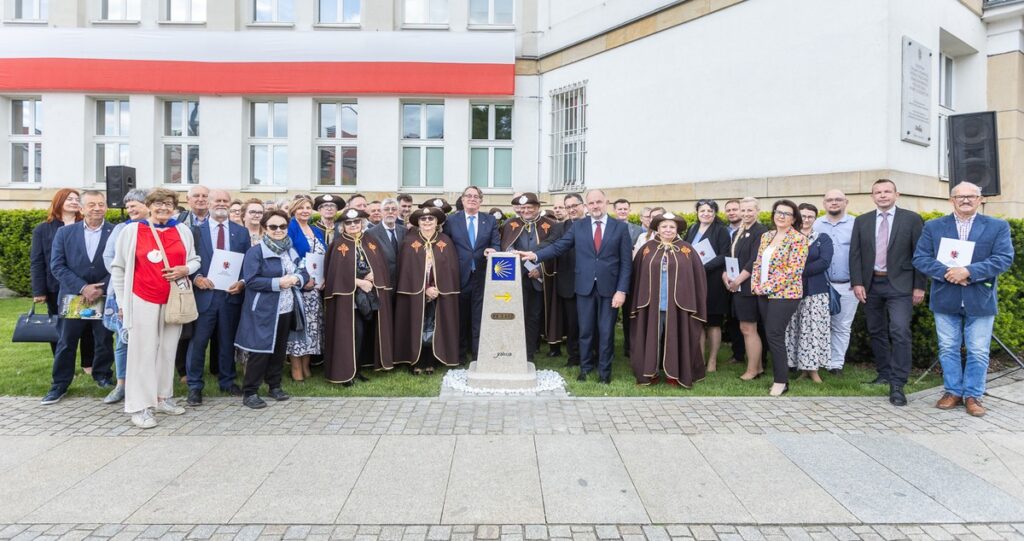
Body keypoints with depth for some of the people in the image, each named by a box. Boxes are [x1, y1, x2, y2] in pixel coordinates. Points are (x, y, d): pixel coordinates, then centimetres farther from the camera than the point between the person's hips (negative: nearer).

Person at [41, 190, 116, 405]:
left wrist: (101, 289, -16)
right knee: (66, 343, 8)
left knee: (104, 341, 11)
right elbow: (57, 265, -3)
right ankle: (60, 384, 20)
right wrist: (82, 288, -14)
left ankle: (102, 375, 30)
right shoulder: (64, 232, 2)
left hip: (105, 297, -1)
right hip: (73, 297, 1)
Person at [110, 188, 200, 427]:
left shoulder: (183, 230, 6)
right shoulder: (132, 230, -2)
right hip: (142, 300, -3)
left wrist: (185, 269, -8)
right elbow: (118, 268, 3)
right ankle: (140, 406, 4)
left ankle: (163, 398, 22)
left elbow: (195, 260, 15)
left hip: (173, 300, 3)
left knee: (168, 350, 10)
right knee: (143, 352, -2)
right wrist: (123, 302, 2)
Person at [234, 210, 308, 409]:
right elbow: (250, 280, -17)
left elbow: (305, 273, 11)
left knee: (280, 349, 14)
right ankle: (249, 392, 7)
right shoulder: (256, 251, -9)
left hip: (287, 310, 6)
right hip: (264, 311, -6)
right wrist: (277, 283, -22)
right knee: (260, 351, -3)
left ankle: (275, 385, 28)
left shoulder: (291, 250, 11)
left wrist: (296, 278, -11)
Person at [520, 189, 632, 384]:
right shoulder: (578, 226, 6)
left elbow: (626, 262, -2)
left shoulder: (620, 227, 1)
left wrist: (621, 290, -9)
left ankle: (604, 370, 21)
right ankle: (585, 367, 26)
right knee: (585, 330, 11)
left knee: (606, 331, 7)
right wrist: (536, 255, -17)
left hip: (609, 288, -1)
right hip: (585, 287, 1)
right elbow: (558, 246, -1)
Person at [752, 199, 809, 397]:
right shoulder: (766, 236, 13)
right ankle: (779, 375, 17)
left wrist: (769, 287, -16)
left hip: (784, 294, -7)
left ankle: (781, 381, 2)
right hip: (763, 294, 7)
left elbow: (793, 270, -16)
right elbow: (757, 263, 14)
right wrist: (756, 286, 1)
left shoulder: (798, 239, -9)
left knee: (775, 335, -8)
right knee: (771, 335, 8)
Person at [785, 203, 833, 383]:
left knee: (814, 329, -3)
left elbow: (824, 262, -7)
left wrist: (800, 271, -13)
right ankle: (801, 367, 9)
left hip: (815, 292, -1)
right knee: (794, 329, 1)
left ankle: (813, 369, 4)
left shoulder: (823, 239, 7)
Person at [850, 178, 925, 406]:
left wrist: (919, 286, -5)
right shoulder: (862, 221, 8)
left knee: (900, 332, -13)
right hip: (871, 285, 4)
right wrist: (857, 283, -4)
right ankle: (884, 374, 26)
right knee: (876, 332, 11)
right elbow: (855, 254, 5)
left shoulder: (912, 219, 0)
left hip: (899, 284, -3)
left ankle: (897, 385, -10)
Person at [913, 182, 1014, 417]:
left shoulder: (998, 226, 2)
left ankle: (973, 395, 17)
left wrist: (968, 271, -20)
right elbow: (920, 258, -2)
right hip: (945, 300, 1)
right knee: (948, 349, 9)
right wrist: (946, 272, -18)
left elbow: (1004, 259, -8)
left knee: (978, 352, 4)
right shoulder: (933, 227, 4)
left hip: (980, 300, -1)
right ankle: (953, 392, 21)